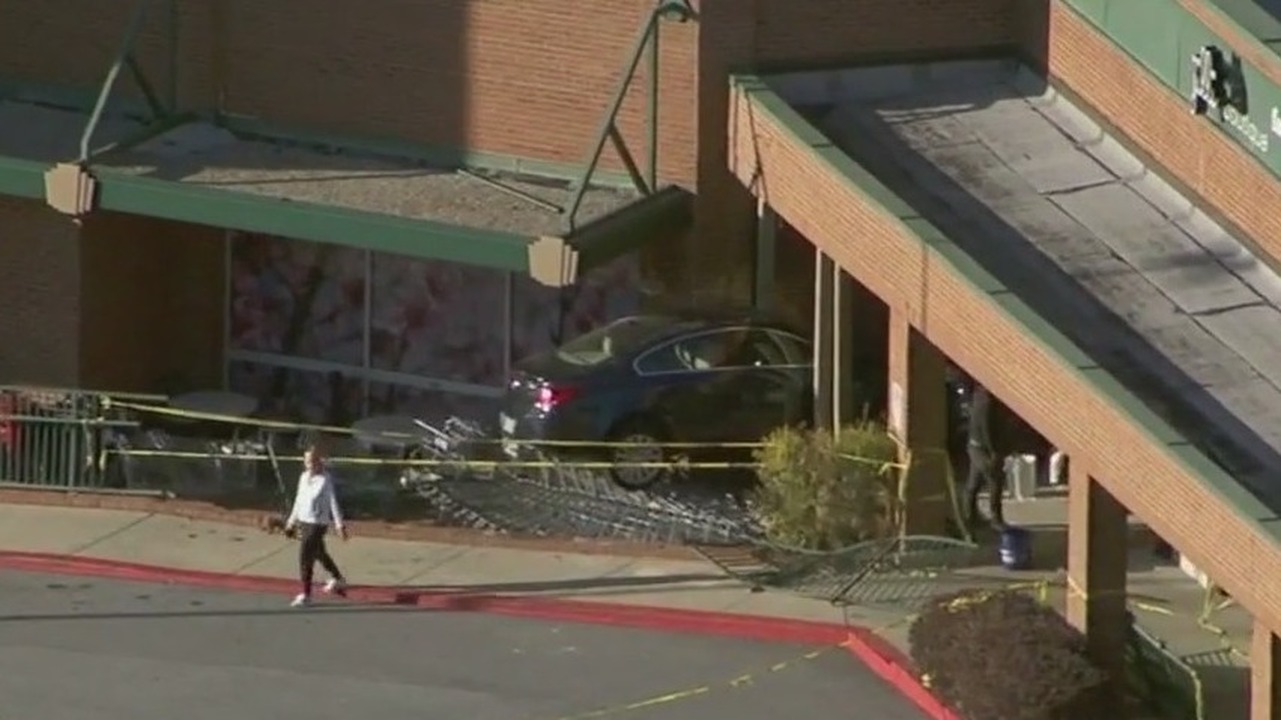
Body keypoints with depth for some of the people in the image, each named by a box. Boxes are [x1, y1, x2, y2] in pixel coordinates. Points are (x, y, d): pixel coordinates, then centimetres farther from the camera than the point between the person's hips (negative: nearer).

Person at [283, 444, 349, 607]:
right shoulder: (304, 477, 7)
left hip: (317, 523, -8)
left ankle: (306, 594, -3)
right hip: (302, 521, 8)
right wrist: (292, 520, 23)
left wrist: (339, 524, -16)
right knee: (320, 554, 23)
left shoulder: (326, 480, -15)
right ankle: (338, 580, 44)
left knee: (306, 557, -11)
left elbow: (333, 502, -14)